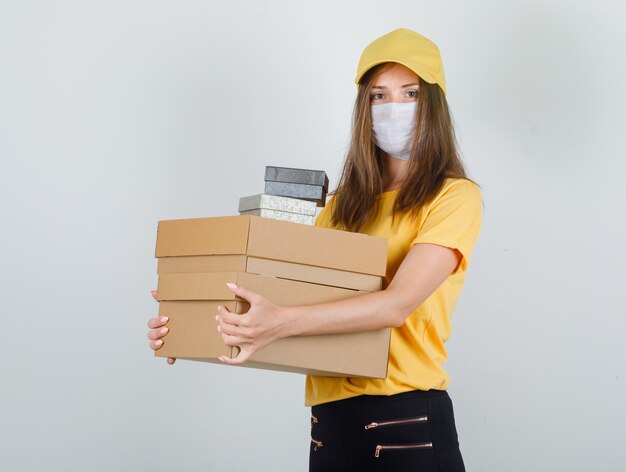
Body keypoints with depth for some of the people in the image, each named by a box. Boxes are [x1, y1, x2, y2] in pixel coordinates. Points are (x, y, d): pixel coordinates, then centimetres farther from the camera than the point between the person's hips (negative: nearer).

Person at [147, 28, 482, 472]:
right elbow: (291, 290, 10)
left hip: (407, 420, -5)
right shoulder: (343, 204, 14)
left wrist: (283, 322, -31)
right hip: (331, 418, 5)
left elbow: (398, 303, -19)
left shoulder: (455, 197, -5)